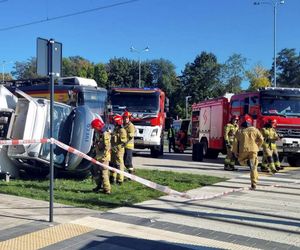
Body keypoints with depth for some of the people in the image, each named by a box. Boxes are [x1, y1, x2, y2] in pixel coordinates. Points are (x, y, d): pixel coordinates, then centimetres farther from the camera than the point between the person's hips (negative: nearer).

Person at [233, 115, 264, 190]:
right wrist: (257, 146, 12)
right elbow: (261, 139, -2)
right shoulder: (254, 130, 7)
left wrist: (235, 152, 8)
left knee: (241, 160, 28)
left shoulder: (239, 131, 5)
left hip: (243, 150, -1)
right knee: (253, 168, 3)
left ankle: (248, 162, -8)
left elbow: (236, 142, 0)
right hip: (253, 150, 1)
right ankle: (254, 185, -4)